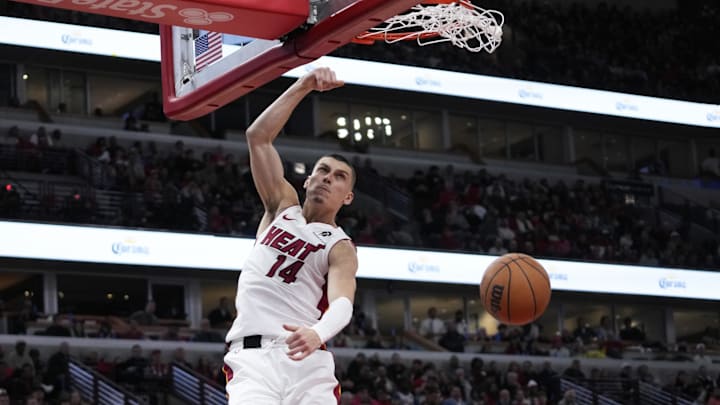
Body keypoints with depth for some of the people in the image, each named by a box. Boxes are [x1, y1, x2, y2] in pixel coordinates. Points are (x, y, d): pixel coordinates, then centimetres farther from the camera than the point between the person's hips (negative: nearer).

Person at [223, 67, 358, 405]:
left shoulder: (340, 248, 6)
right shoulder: (283, 207, 19)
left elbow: (342, 303, -15)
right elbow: (258, 136, 9)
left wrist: (318, 333, -39)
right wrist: (303, 87, -1)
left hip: (306, 359, -1)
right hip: (252, 357, 1)